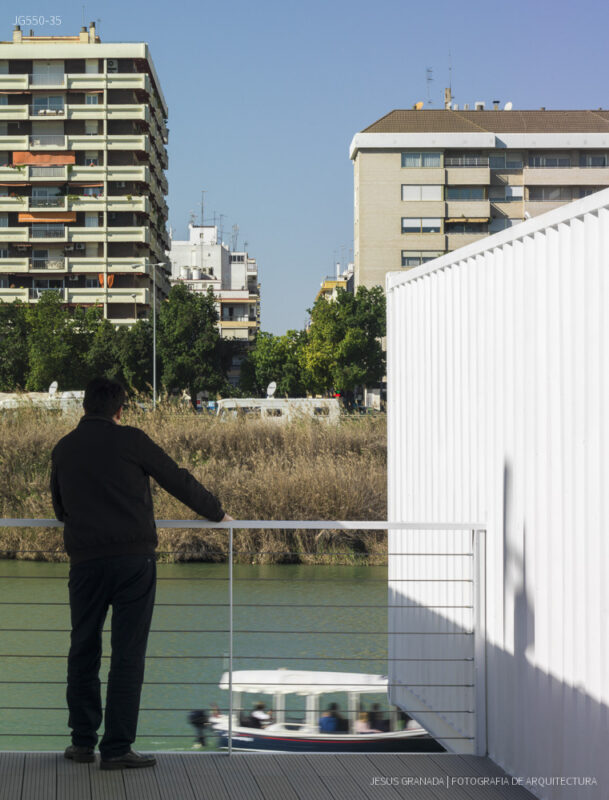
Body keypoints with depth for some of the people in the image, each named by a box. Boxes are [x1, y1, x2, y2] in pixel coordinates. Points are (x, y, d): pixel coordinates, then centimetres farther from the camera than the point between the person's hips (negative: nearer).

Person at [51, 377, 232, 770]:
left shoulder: (63, 449, 12)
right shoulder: (129, 439, -2)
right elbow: (178, 481, 3)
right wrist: (218, 513, 17)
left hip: (85, 560, 4)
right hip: (133, 557, -4)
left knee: (83, 649, 15)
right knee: (128, 653, -1)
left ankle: (82, 741, 17)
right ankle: (117, 748, -2)